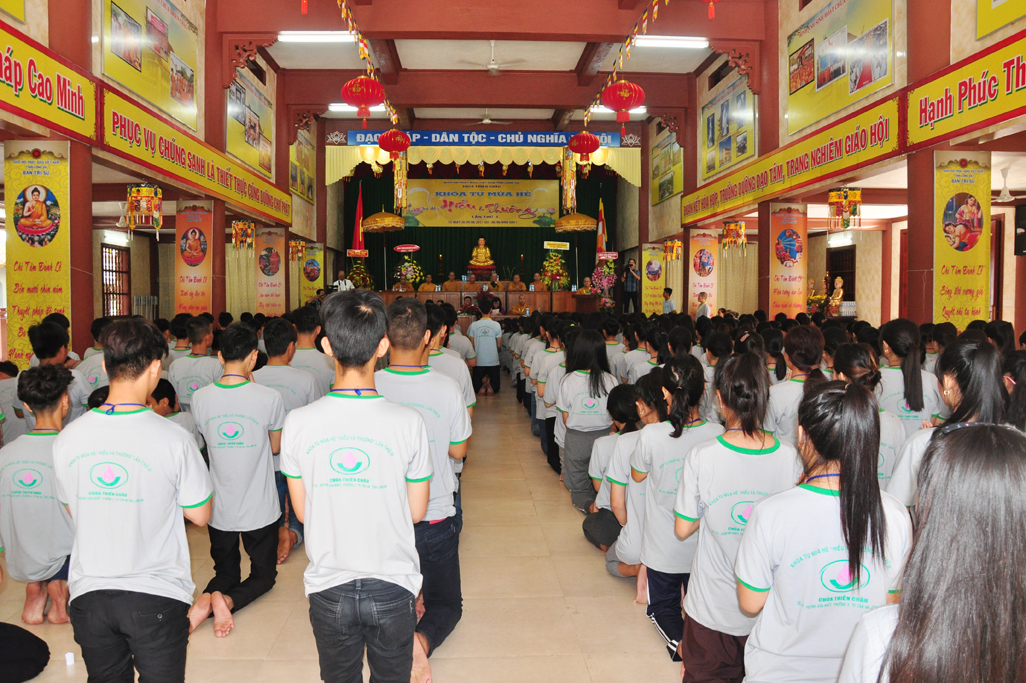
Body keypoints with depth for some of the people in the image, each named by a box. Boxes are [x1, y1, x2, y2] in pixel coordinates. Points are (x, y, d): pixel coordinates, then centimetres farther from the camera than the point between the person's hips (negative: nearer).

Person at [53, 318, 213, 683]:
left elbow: (73, 510, 10)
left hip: (88, 594, 4)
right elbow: (199, 515, -7)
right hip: (156, 596, -4)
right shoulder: (174, 439, -17)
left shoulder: (67, 439, -5)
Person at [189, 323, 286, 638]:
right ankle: (228, 600, -14)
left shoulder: (200, 398, -8)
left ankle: (205, 599, -12)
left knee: (226, 573, 21)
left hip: (219, 512, 3)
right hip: (260, 511, -2)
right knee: (263, 574, 17)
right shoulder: (269, 398, -16)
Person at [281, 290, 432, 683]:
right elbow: (416, 513, -4)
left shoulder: (298, 422, -12)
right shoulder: (409, 422, -16)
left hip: (328, 588, 1)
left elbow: (302, 511, 0)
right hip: (392, 586, -1)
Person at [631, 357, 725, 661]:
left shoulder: (652, 435, -24)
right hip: (703, 543, 2)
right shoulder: (718, 434, -17)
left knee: (663, 604, 20)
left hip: (663, 547, -2)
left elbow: (637, 476, -3)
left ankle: (677, 636, -6)